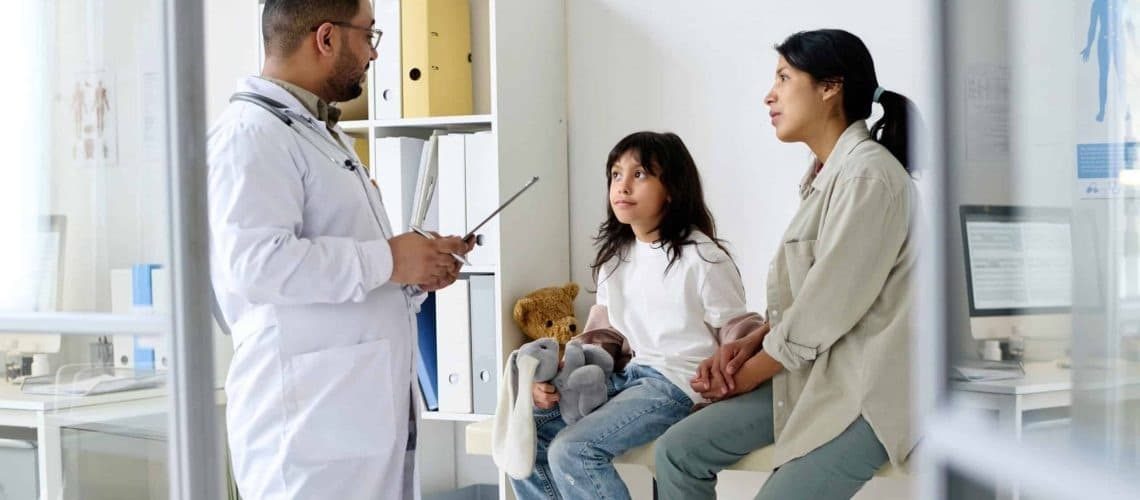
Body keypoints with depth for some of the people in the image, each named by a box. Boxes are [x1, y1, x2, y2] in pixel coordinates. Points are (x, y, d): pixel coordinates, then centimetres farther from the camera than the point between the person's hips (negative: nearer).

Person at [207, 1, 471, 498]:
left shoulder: (321, 133, 22)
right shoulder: (253, 134, -11)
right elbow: (256, 262, -25)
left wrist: (418, 267, 12)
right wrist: (387, 260, -16)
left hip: (368, 409, 10)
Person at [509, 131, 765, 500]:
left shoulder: (702, 259, -10)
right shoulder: (615, 256, 13)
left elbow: (738, 335, -9)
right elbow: (603, 331, 14)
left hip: (677, 384, -8)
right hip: (627, 376, 8)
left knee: (572, 450, -24)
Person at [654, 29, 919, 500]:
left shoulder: (867, 175, -17)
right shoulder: (827, 173, 14)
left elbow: (827, 309, -18)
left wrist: (746, 375, -7)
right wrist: (751, 342, -1)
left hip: (865, 389, -9)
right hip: (811, 374, 9)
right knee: (677, 452, -2)